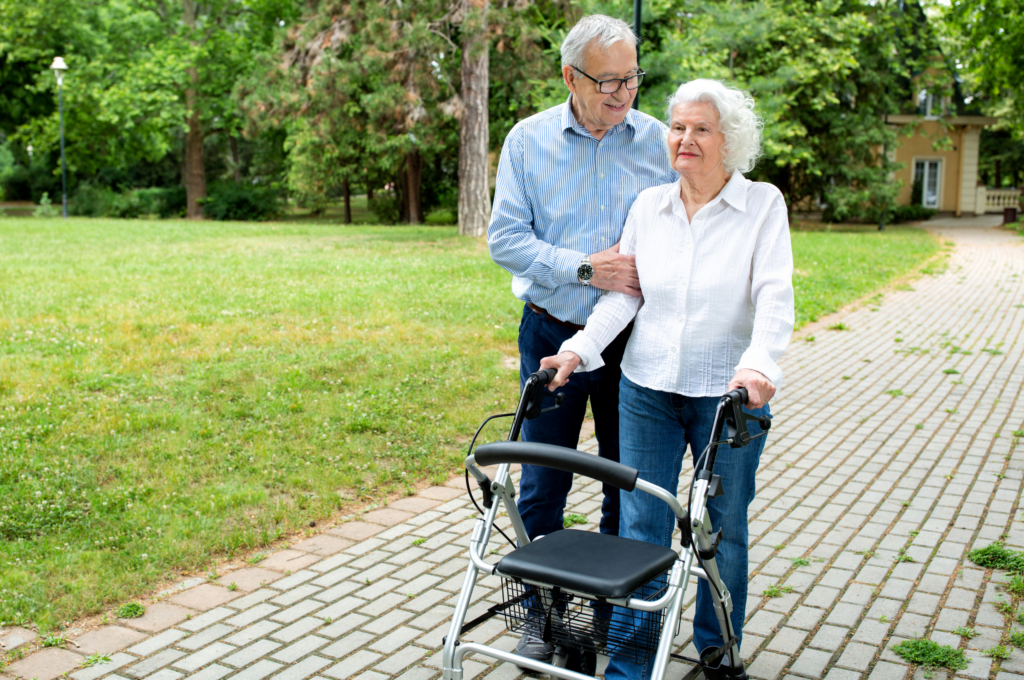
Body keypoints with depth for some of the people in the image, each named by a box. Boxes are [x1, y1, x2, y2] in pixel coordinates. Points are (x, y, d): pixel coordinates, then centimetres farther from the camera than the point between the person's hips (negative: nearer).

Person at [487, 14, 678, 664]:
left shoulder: (659, 141, 1)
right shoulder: (528, 140, -1)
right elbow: (506, 238, -5)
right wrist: (585, 268, -17)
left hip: (635, 338, 1)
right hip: (553, 334, -1)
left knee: (630, 484, 11)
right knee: (543, 485, 7)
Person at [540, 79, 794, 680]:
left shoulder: (764, 204, -4)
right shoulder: (648, 206, 6)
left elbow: (774, 295, -13)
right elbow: (623, 292, 7)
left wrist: (759, 364, -29)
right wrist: (580, 349, -6)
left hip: (730, 394, -2)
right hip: (647, 389, 3)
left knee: (723, 527, 12)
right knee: (640, 525, 5)